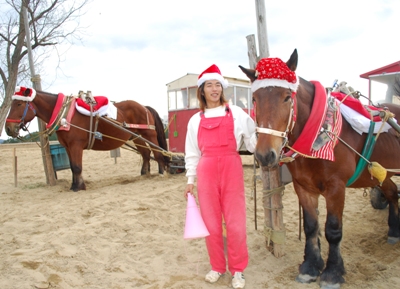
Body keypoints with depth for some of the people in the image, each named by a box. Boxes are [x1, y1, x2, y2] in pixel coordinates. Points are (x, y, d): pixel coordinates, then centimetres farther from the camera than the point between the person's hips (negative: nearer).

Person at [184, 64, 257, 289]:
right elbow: (192, 153, 12)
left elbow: (253, 141, 2)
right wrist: (190, 180, 9)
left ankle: (238, 270, 21)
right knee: (211, 224, 9)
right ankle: (217, 267, 28)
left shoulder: (236, 113, 5)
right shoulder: (195, 120, 10)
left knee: (235, 223, 3)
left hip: (232, 170, -2)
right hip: (206, 173, 2)